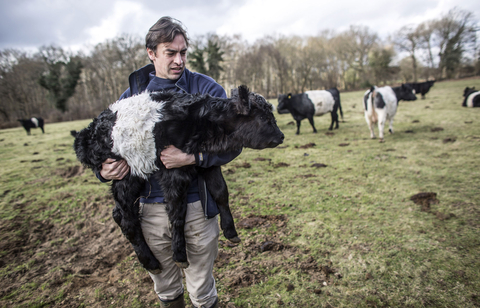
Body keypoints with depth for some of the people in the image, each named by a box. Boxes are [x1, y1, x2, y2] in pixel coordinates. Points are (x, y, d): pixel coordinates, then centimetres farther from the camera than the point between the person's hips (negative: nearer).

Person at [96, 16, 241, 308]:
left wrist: (192, 158, -26)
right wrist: (105, 170, -10)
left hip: (197, 206, -2)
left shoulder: (206, 88, -4)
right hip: (151, 208, 3)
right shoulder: (132, 94, 4)